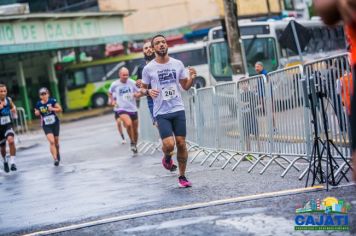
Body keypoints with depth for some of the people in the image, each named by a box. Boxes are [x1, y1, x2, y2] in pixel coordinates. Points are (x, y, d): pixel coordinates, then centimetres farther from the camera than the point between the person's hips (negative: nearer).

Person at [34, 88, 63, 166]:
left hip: (55, 123, 1)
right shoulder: (38, 104, -5)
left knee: (56, 141, 14)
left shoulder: (52, 101, -10)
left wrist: (53, 109, -27)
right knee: (51, 141, -17)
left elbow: (60, 109, -10)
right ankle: (55, 159, -16)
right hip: (46, 126, 0)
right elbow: (36, 113, 8)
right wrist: (36, 113, -15)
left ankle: (57, 153, 44)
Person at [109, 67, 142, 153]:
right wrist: (112, 100, 2)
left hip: (133, 109, 3)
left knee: (135, 130, 11)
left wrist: (137, 95, -17)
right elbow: (110, 93, 17)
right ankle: (132, 143, -9)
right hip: (122, 109, -3)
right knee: (129, 124, -29)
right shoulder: (115, 84, -4)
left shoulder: (132, 83, -4)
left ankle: (135, 145, 36)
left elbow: (139, 93, 5)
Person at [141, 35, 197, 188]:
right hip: (161, 112, -2)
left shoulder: (177, 64, 5)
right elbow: (143, 88, 9)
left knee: (181, 143, 1)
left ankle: (182, 177, 15)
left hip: (178, 109, 2)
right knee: (169, 144, -16)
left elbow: (185, 86, 13)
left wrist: (191, 78, -7)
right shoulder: (148, 68, -1)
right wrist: (148, 92, -13)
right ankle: (167, 157, 21)